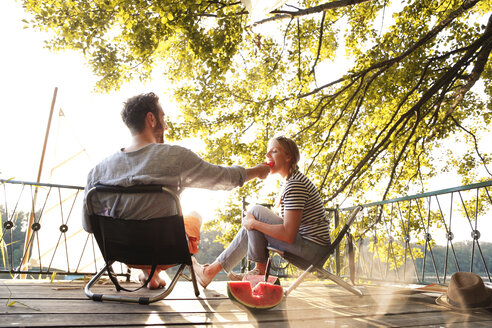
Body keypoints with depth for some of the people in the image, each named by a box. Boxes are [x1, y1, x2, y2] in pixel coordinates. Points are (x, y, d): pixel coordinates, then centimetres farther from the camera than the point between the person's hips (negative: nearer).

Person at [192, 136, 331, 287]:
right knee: (251, 227, 8)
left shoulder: (295, 184, -21)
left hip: (312, 247, -10)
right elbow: (282, 219, 15)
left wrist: (254, 223, -17)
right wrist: (253, 223, 2)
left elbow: (288, 234, -27)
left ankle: (260, 269, 2)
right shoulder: (287, 181, 12)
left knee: (256, 211, -12)